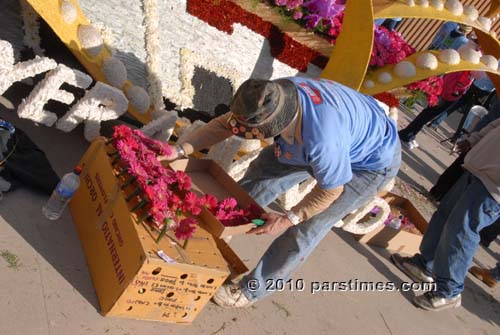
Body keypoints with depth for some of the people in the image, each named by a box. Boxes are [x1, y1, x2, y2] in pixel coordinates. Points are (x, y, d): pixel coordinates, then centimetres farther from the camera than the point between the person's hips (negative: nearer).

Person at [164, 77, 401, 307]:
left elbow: (331, 190, -26)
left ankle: (252, 290, 13)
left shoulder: (323, 140, -45)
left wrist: (288, 219, -21)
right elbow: (224, 124, -13)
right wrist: (180, 150, -19)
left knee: (306, 228, -6)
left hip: (371, 164, -6)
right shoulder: (273, 96, -26)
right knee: (262, 172, 4)